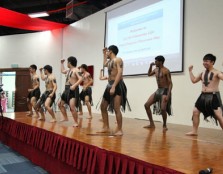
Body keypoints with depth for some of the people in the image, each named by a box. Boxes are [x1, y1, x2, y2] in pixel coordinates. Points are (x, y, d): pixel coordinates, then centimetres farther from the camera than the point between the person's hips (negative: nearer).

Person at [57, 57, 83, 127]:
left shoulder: (76, 70, -12)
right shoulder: (68, 70, 16)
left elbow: (80, 79, -24)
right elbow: (62, 71, 37)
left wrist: (74, 85, -32)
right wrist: (62, 63, 33)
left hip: (73, 90, -10)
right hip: (67, 90, 10)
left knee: (72, 107, -18)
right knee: (60, 104, 17)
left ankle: (76, 122, -7)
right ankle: (65, 117, 31)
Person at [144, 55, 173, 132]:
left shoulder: (166, 71, -13)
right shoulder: (155, 69, 8)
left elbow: (170, 83, -14)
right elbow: (149, 74, 27)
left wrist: (168, 95, -24)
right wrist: (151, 66, 9)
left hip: (165, 91, -8)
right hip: (158, 90, 8)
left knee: (163, 109, -18)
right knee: (146, 105, 1)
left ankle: (164, 125, 8)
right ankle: (152, 124, 10)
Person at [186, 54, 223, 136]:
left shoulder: (216, 72, -8)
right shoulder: (202, 73, 12)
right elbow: (194, 80, 20)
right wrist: (190, 71, 18)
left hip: (213, 96, -7)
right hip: (203, 96, 7)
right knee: (195, 111, 6)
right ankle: (194, 131, 18)